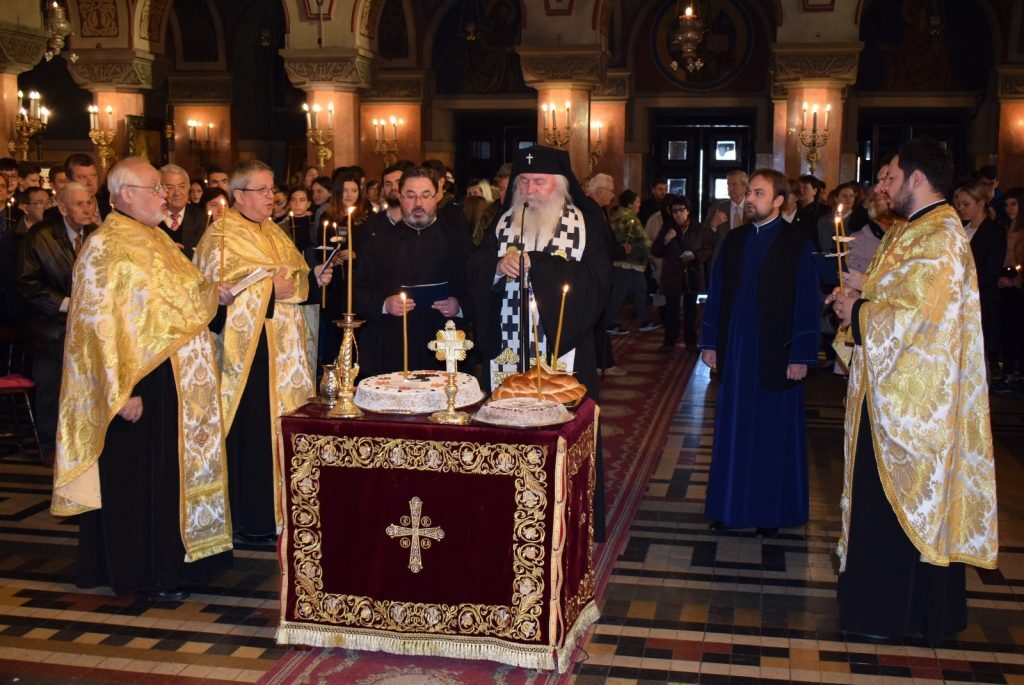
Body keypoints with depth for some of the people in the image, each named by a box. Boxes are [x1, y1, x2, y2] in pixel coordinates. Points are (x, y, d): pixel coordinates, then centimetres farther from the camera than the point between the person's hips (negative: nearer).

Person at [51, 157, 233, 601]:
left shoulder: (157, 239, 12)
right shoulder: (107, 248, -15)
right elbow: (103, 325, -18)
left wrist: (213, 294, 3)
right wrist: (124, 391, -21)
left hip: (176, 378, 9)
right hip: (139, 380, -9)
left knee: (173, 469, 15)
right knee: (138, 476, 2)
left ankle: (171, 557, 28)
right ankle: (145, 576, 13)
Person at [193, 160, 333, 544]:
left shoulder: (274, 234, 16)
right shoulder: (220, 238, -8)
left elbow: (296, 281, 20)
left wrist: (315, 278, 0)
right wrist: (267, 290, -20)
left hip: (285, 351, 8)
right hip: (247, 351, -8)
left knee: (283, 428, 9)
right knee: (252, 434, -4)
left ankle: (279, 509, 20)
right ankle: (252, 521, 7)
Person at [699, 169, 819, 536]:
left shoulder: (796, 243, -6)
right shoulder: (734, 240, 7)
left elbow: (807, 302, -7)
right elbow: (716, 293, 11)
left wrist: (801, 356, -11)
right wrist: (709, 342, 7)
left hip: (775, 354, -4)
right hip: (735, 351, 4)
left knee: (774, 434, 6)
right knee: (732, 431, 9)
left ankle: (771, 512, 19)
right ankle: (731, 506, 20)